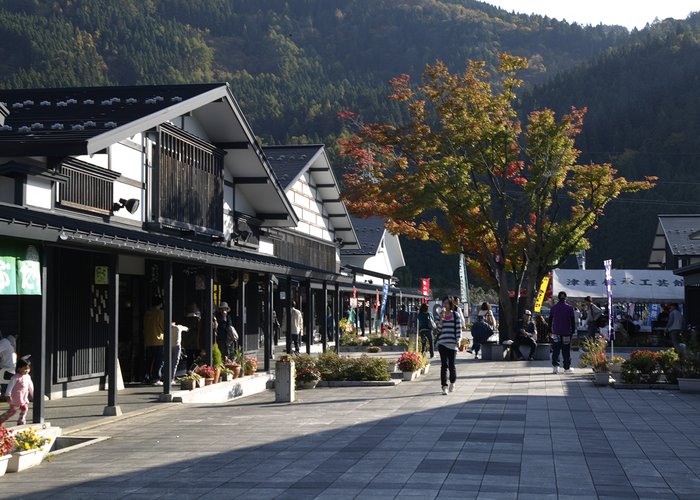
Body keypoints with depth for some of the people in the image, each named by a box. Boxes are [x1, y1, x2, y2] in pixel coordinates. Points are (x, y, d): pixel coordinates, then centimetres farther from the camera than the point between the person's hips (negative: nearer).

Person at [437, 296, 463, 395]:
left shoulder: (456, 315, 3)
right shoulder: (440, 315, 9)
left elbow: (459, 328, 2)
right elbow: (439, 328, -4)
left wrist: (458, 340, -6)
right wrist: (442, 316, -12)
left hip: (452, 343, -1)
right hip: (442, 343, 1)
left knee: (451, 364, 3)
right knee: (444, 365, -5)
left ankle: (452, 382, 29)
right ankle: (444, 386, -6)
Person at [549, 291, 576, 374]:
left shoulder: (553, 307, 2)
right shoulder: (569, 308, -5)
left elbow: (550, 320, 7)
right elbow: (573, 320, -2)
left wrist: (550, 330, 13)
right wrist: (573, 330, 5)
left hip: (556, 332, 1)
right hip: (566, 332, -1)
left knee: (555, 350, 2)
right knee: (566, 350, 7)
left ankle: (555, 366, -12)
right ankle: (567, 367, 15)